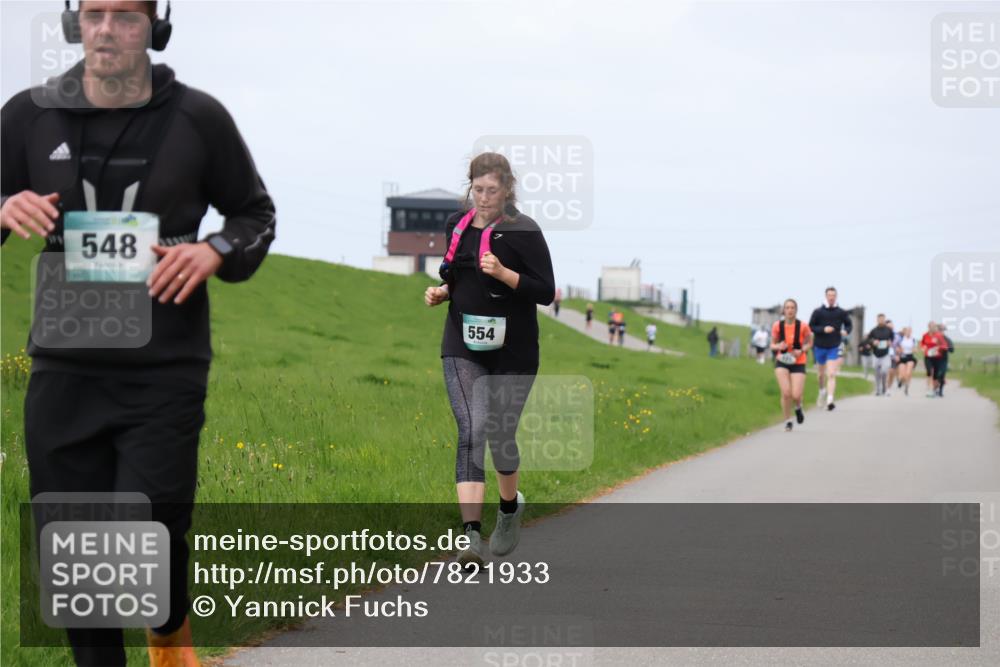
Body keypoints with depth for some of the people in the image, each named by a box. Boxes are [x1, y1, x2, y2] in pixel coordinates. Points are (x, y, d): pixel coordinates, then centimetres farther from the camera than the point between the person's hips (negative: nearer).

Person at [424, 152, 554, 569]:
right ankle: (471, 535, -19)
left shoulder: (523, 232, -9)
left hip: (513, 351, -3)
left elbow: (546, 292, -11)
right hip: (463, 348, 3)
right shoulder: (457, 226, 7)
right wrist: (442, 292, 1)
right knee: (471, 431, -12)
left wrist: (503, 273, -24)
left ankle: (510, 505, 38)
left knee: (500, 435, 5)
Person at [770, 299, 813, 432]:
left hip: (798, 363, -1)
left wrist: (802, 350, -15)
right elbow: (772, 345, 6)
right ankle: (787, 421, 6)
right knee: (786, 393, -15)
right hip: (782, 362, 1)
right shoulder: (777, 326, -6)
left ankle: (798, 407, 29)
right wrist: (778, 346, -17)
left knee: (796, 395, -10)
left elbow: (809, 343, 5)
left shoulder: (802, 326, -10)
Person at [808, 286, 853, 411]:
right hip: (820, 347, 1)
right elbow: (811, 326, -3)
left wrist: (846, 331, -13)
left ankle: (830, 400, -20)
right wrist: (823, 329, -19)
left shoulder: (842, 313, -2)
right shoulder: (818, 312, -4)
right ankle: (822, 391, 46)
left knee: (831, 375, -14)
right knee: (821, 374, 18)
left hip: (834, 348, -1)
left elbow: (849, 325, 9)